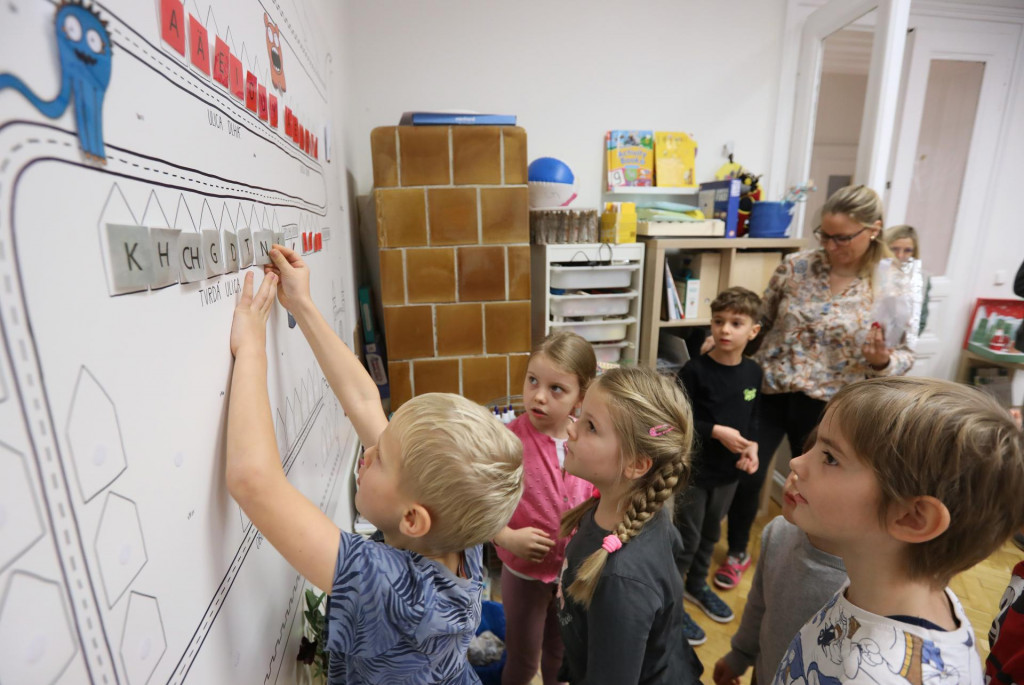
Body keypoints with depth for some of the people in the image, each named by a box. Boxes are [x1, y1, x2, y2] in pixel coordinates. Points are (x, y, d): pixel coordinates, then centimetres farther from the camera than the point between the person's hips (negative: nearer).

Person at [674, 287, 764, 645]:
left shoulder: (753, 372, -2)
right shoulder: (695, 370, -18)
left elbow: (754, 418, 8)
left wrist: (752, 445, -9)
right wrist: (717, 432, -24)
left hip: (729, 471, 6)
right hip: (694, 468, -5)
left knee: (710, 532, 23)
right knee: (686, 538, 7)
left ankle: (696, 584, 46)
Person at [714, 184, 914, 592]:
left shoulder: (893, 289, -8)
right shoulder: (795, 267, -5)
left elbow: (903, 356, -3)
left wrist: (881, 360, -25)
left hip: (828, 405, 0)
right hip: (770, 390, 1)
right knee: (746, 476, 6)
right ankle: (737, 553, 32)